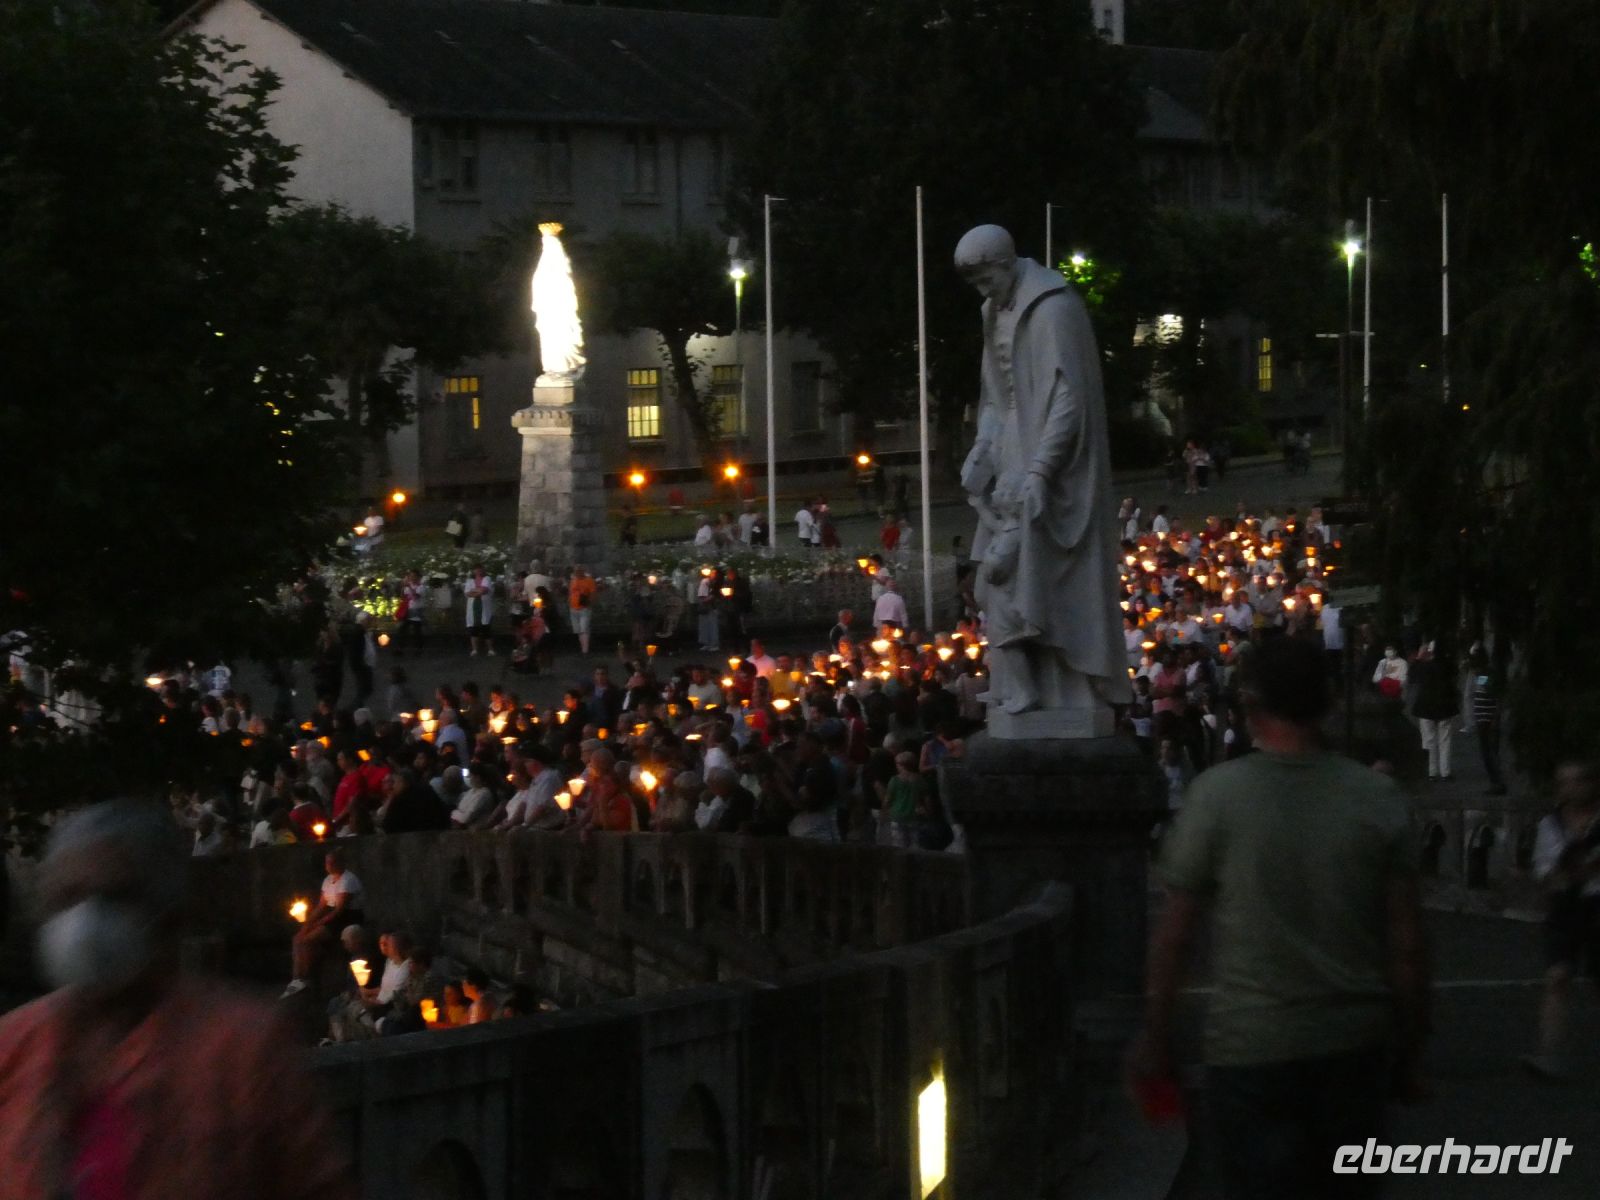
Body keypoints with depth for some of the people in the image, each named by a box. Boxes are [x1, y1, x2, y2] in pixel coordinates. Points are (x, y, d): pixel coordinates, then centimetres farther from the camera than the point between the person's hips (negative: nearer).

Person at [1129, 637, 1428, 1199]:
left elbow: (1173, 936, -5)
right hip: (1354, 1047, 3)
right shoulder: (1379, 798, -1)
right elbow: (1407, 946, 0)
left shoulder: (1216, 795, -8)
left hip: (1250, 1050, -3)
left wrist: (1155, 1039, 8)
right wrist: (1409, 1053, 11)